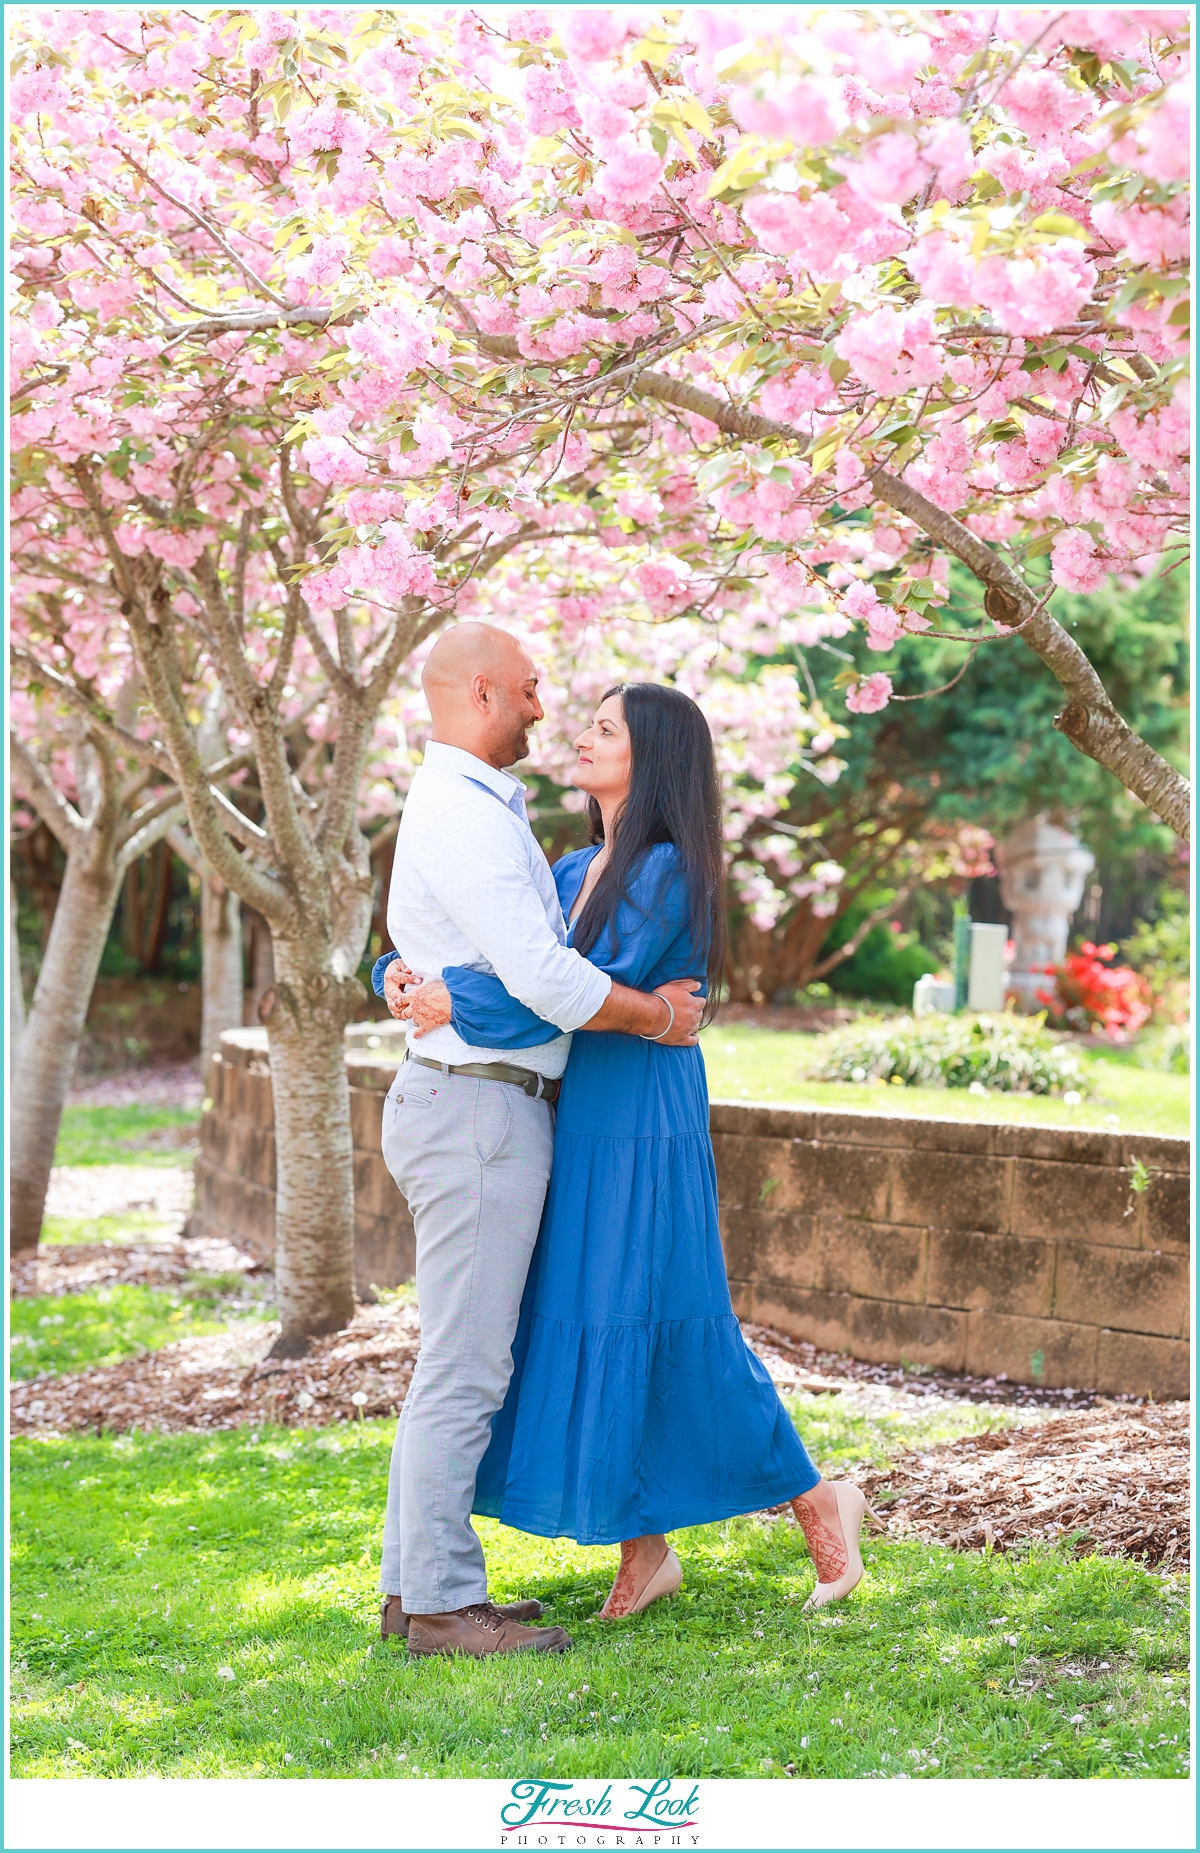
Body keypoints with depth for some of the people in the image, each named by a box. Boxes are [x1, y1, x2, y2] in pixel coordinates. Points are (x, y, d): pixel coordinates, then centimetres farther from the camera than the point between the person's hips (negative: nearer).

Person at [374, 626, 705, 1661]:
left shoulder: (470, 810, 18)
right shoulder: (466, 818, -17)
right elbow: (545, 981, -24)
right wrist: (656, 1016, -8)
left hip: (465, 1108, 11)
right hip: (478, 1115, -11)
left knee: (461, 1361, 13)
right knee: (465, 1365, -6)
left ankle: (415, 1585, 18)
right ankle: (442, 1603, -1)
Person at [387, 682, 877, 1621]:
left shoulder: (667, 872, -13)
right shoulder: (577, 872, 13)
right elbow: (480, 942, 12)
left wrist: (460, 1003, -25)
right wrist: (406, 976, -8)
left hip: (644, 1131, -8)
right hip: (576, 1129, 8)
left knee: (676, 1333, -3)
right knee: (585, 1334, 9)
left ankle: (816, 1500, 15)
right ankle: (645, 1549, 19)